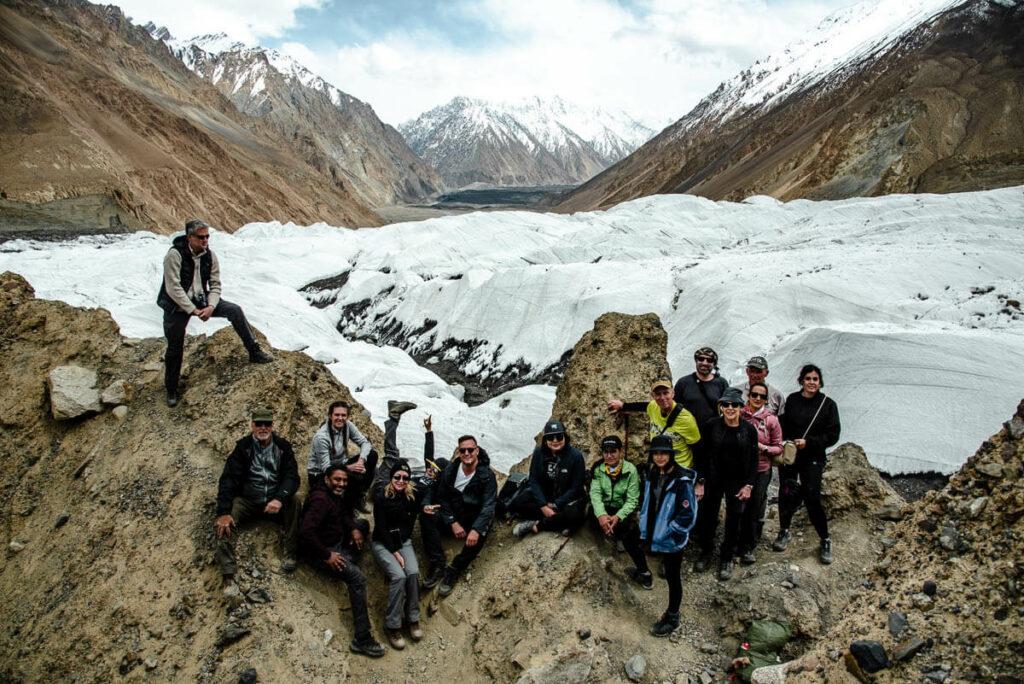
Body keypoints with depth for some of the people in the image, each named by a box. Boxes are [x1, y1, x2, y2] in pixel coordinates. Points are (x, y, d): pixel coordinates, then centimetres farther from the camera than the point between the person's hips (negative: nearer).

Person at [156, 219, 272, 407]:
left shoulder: (209, 255, -7)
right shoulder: (175, 255, -23)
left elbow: (215, 285, -2)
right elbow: (173, 288, -24)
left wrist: (210, 306, -18)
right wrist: (193, 311, -23)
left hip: (200, 300, 4)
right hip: (177, 305, -4)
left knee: (235, 310, -12)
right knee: (175, 349, 1)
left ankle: (254, 352, -3)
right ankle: (171, 390, 20)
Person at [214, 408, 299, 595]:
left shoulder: (283, 446, 0)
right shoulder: (242, 447, -3)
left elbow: (292, 476, -8)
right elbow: (228, 478, -12)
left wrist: (280, 499, -30)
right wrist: (223, 513, -25)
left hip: (275, 501, 0)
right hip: (247, 500, 0)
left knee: (293, 503, -30)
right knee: (222, 523, -26)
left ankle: (291, 555, -22)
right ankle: (228, 576, -28)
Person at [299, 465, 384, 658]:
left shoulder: (335, 495, 7)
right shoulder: (321, 499, -22)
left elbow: (344, 514, 25)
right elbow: (305, 532, -32)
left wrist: (354, 528, 4)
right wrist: (327, 555, -27)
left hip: (338, 543, 10)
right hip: (320, 551, -10)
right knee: (357, 577, -25)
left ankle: (351, 561, 8)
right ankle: (361, 640, -23)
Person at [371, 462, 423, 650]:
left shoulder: (412, 497, -1)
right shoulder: (381, 496, -12)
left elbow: (410, 524, 6)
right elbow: (381, 528, -12)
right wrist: (394, 552, -16)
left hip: (403, 542, 3)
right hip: (383, 543, -3)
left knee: (413, 572, -24)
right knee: (399, 576, -27)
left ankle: (413, 619, -8)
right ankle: (392, 626, -17)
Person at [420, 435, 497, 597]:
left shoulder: (487, 475, -15)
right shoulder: (450, 470, -4)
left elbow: (489, 506, -23)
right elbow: (442, 498, -4)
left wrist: (476, 530, -39)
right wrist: (453, 522, -19)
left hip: (474, 519, -3)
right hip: (452, 515, 3)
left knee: (480, 533, -35)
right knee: (428, 518, -24)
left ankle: (452, 572, -20)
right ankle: (437, 566, -19)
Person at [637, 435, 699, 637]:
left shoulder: (682, 481, -23)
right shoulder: (652, 474, 1)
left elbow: (688, 514, -21)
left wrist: (668, 532, -16)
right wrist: (645, 527, 8)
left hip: (673, 540, -6)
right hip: (655, 535, 6)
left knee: (673, 577, 9)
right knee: (669, 575, 20)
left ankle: (672, 618, 25)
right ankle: (671, 612, 39)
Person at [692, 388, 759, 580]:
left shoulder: (749, 430, -8)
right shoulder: (711, 426, -9)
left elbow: (753, 461, -1)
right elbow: (702, 455, -4)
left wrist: (748, 485, -6)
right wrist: (700, 482, -6)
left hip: (737, 483, 0)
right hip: (713, 481, 0)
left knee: (733, 521, 10)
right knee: (708, 517, 11)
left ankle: (726, 559, 29)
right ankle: (706, 552, 34)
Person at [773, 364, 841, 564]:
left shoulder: (828, 405, -2)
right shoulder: (791, 400, 2)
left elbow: (833, 435, -4)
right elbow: (782, 426, 7)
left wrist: (808, 442, -15)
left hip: (813, 459, -2)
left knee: (812, 499, -7)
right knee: (785, 495, 6)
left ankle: (825, 540, 11)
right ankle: (784, 532, 28)